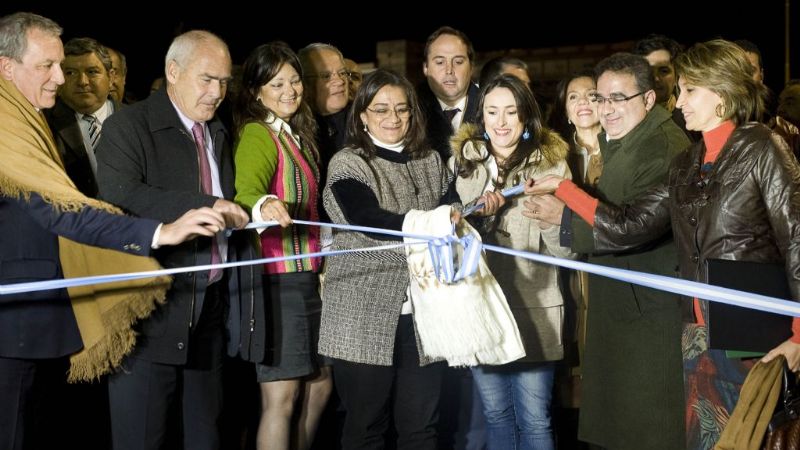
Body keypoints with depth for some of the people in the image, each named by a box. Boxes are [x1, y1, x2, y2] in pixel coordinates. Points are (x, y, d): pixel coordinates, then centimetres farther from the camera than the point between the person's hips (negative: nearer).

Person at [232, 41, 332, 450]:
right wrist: (262, 206, -52)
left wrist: (319, 269, 8)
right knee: (281, 396, -8)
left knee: (319, 385, 15)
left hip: (307, 278, 9)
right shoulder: (257, 134, -12)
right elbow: (246, 191, -31)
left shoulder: (298, 133, 14)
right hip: (276, 278, -9)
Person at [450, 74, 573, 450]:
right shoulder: (461, 163, 4)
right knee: (496, 415, 14)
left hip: (533, 309, -2)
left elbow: (566, 250, -4)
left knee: (534, 420, 1)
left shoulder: (552, 165, -2)